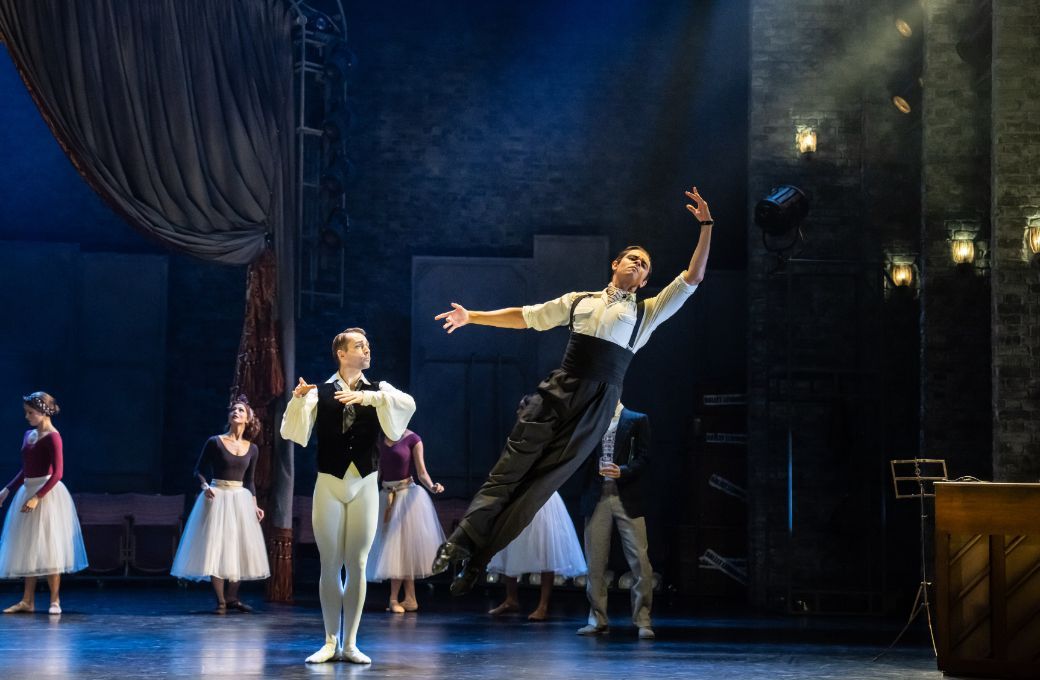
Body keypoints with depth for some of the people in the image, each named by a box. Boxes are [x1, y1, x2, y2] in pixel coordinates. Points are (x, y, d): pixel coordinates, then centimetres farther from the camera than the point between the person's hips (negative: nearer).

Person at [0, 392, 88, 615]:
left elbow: (57, 473, -18)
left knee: (47, 547, -5)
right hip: (27, 491, 8)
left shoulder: (52, 437, -12)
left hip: (47, 494, -8)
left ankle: (55, 601, 0)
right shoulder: (28, 435, 12)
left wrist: (37, 497, -23)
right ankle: (27, 601, 14)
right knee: (28, 548, 9)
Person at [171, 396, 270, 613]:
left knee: (239, 548, 5)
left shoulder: (252, 449, 7)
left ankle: (232, 597, 17)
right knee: (216, 548, -7)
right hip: (217, 498, -4)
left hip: (240, 499, 4)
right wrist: (205, 486, -20)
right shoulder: (215, 442, -5)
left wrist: (255, 506, 9)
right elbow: (198, 471, -1)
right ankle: (221, 601, -5)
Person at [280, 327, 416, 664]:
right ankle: (331, 642, 12)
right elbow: (293, 433, -10)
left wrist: (367, 397, -30)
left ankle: (350, 643, 10)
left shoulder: (378, 391, 2)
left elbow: (408, 405, -18)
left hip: (365, 485, 1)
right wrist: (297, 401, -28)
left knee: (357, 564, 3)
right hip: (328, 485, -1)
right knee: (330, 565, 4)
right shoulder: (320, 392, -2)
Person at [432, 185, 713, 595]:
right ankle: (461, 543, -9)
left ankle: (477, 561, -1)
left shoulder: (645, 312, 15)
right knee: (511, 468, -7)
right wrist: (472, 317, 18)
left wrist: (706, 227, 2)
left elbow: (692, 278, 9)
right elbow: (525, 317, 22)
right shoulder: (579, 301, 20)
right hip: (558, 391, 1)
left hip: (598, 403, -1)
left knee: (542, 482, -3)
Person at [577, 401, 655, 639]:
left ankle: (642, 621, -2)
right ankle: (598, 620, 12)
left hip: (627, 500, -3)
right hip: (597, 499, 3)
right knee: (595, 563, 4)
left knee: (639, 561, -7)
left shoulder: (637, 421, 5)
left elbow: (643, 457, -2)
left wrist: (622, 472, -18)